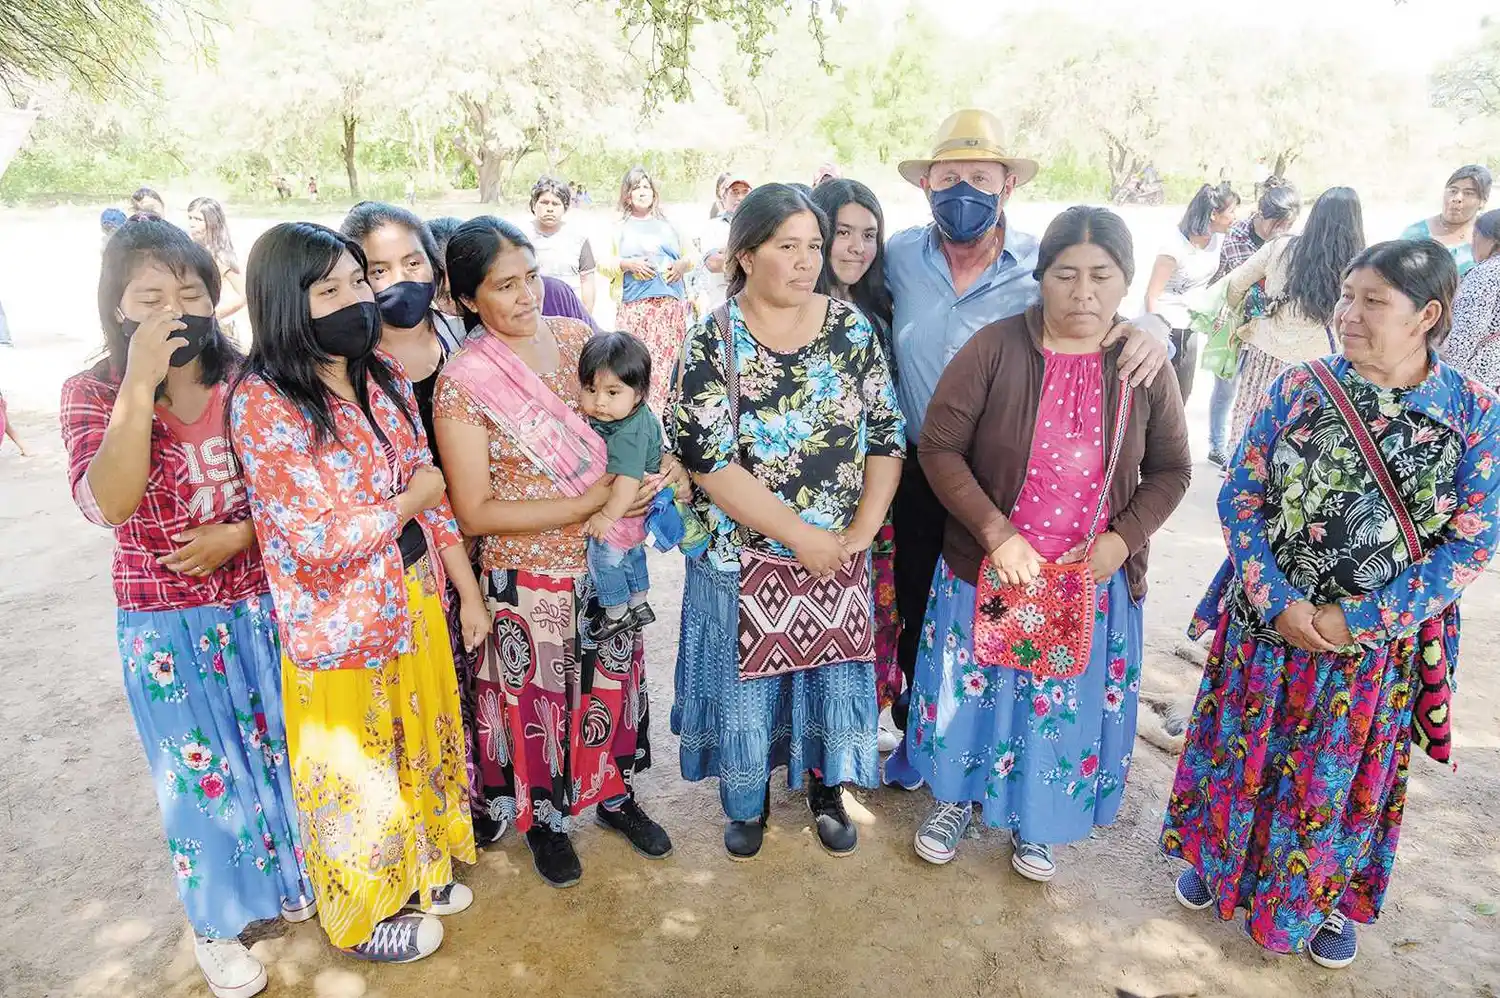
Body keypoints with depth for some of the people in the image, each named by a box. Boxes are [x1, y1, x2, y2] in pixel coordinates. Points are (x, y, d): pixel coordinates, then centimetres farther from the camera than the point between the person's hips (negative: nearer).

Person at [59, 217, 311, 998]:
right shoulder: (92, 394, -11)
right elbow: (108, 506, -27)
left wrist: (240, 534, -17)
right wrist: (140, 383, -30)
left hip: (261, 606, 3)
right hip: (168, 629, -2)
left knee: (277, 750, 19)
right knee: (202, 773, 13)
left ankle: (289, 876, 46)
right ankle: (217, 922, 36)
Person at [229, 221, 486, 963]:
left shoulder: (383, 375, -1)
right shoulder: (261, 402, -22)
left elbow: (430, 489, 4)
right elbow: (318, 541, -26)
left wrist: (468, 591, 6)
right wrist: (411, 500, -12)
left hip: (415, 598, 6)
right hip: (338, 624, -6)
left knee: (420, 743, 22)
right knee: (355, 773, 15)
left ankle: (419, 870, 49)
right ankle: (365, 915, 41)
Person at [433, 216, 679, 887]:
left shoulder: (573, 336, -3)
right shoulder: (464, 382, -17)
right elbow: (474, 513, -18)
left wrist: (660, 462, -11)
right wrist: (591, 500, -23)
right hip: (528, 577, -4)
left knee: (613, 681, 21)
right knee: (537, 698, 15)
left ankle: (616, 795, 46)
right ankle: (544, 818, 42)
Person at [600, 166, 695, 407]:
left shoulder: (667, 226, 18)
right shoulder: (620, 229, 13)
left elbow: (689, 258, 23)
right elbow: (604, 264, 10)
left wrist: (682, 264, 1)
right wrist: (627, 264, -7)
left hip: (670, 304, 1)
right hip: (634, 305, -1)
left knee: (665, 361, -7)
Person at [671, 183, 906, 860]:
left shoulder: (852, 328, -3)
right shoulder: (711, 342, -12)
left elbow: (886, 435, -2)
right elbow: (709, 461, -18)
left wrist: (862, 530, -12)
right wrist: (802, 537, -19)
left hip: (838, 554, 3)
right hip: (741, 555, -2)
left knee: (834, 672, 18)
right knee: (745, 682, 14)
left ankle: (827, 788, 45)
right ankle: (747, 803, 41)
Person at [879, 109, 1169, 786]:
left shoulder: (1046, 266, -11)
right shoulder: (901, 256, -4)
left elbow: (1115, 321, -3)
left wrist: (1151, 330, -26)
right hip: (920, 480, 2)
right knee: (917, 615, 18)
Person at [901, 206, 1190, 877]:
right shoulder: (996, 349, -14)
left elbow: (1171, 470, 4)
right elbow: (939, 447, -13)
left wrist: (1123, 538, -12)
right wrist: (998, 532, -20)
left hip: (1094, 578, 2)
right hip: (988, 567, -2)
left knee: (1068, 701, 16)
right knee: (973, 689, 16)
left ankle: (1034, 821, 43)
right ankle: (954, 798, 44)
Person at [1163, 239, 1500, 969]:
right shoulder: (1298, 389, -8)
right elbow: (1240, 498, -6)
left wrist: (1356, 621, -16)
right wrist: (1276, 603, -16)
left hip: (1380, 642, 0)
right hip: (1268, 622, 1)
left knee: (1344, 775, 17)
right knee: (1245, 753, 17)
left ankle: (1327, 898, 43)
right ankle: (1218, 857, 44)